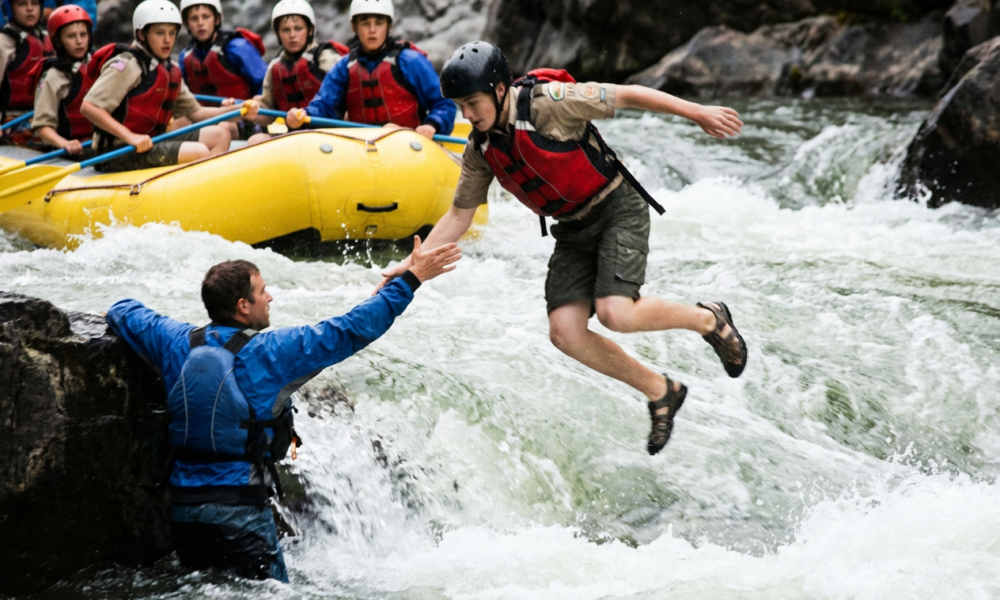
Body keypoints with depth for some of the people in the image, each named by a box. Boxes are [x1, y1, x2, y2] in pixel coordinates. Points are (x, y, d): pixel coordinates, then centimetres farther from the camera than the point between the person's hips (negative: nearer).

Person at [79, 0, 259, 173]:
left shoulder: (171, 71, 15)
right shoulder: (127, 65, -11)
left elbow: (195, 112, 17)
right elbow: (88, 107, -18)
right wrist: (130, 137, -27)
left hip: (149, 143, 9)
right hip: (119, 154, -9)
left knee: (219, 134, 1)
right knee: (199, 153, -22)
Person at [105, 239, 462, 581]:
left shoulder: (179, 344, 4)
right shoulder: (271, 352, -9)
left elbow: (122, 312, 21)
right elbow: (352, 329, -7)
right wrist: (411, 279, -2)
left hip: (181, 507, 5)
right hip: (240, 510, -5)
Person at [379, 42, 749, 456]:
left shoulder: (547, 103, -20)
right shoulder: (481, 150, 0)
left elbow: (626, 95, -15)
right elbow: (458, 216, 8)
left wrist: (697, 113, -15)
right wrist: (412, 265, -1)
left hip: (619, 210, -7)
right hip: (573, 231, 7)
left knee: (614, 314, -24)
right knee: (565, 332, -9)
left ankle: (707, 320, 4)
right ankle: (660, 392, 10)